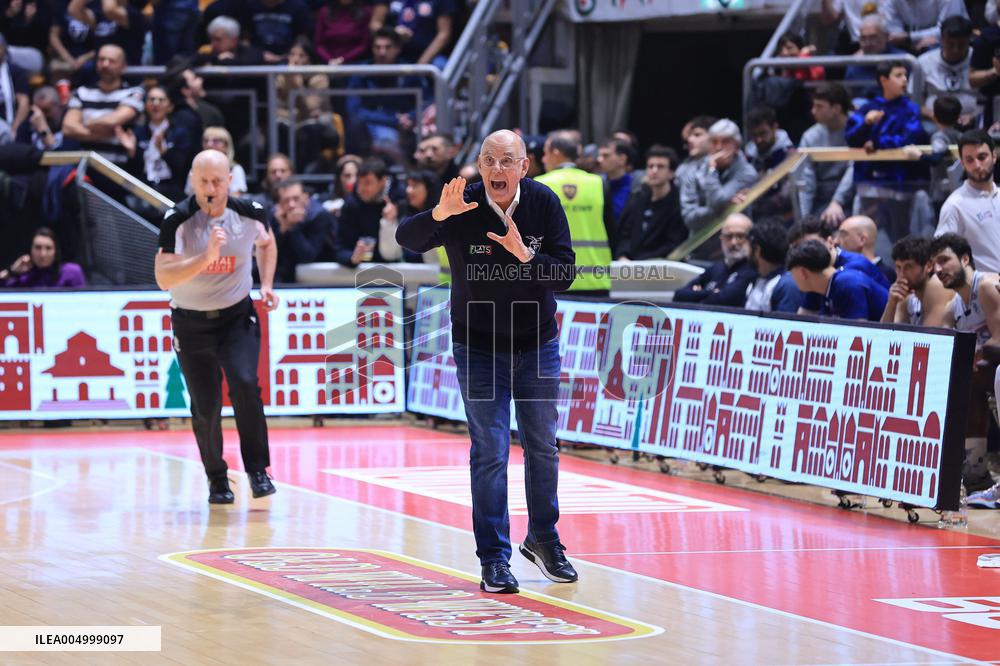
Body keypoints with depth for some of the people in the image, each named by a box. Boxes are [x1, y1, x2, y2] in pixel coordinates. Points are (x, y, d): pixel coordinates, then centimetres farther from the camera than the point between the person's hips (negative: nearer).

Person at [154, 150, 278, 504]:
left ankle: (258, 469, -8)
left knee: (244, 384, -21)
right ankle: (216, 478, 23)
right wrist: (206, 257, -39)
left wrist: (266, 284, 4)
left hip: (237, 317, 1)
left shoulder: (251, 213, -9)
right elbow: (163, 278, -28)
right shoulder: (177, 220, -19)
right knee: (205, 405, 1)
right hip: (191, 323, -1)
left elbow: (266, 242, 16)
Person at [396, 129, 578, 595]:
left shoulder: (544, 204, -11)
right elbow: (407, 239, -29)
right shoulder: (464, 209, -16)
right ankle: (494, 559, 1)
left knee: (543, 448, 13)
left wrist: (525, 255, -30)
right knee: (490, 452, -5)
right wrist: (437, 215, -48)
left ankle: (543, 540, 31)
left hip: (538, 344, 3)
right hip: (479, 348, -3)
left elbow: (565, 275, -14)